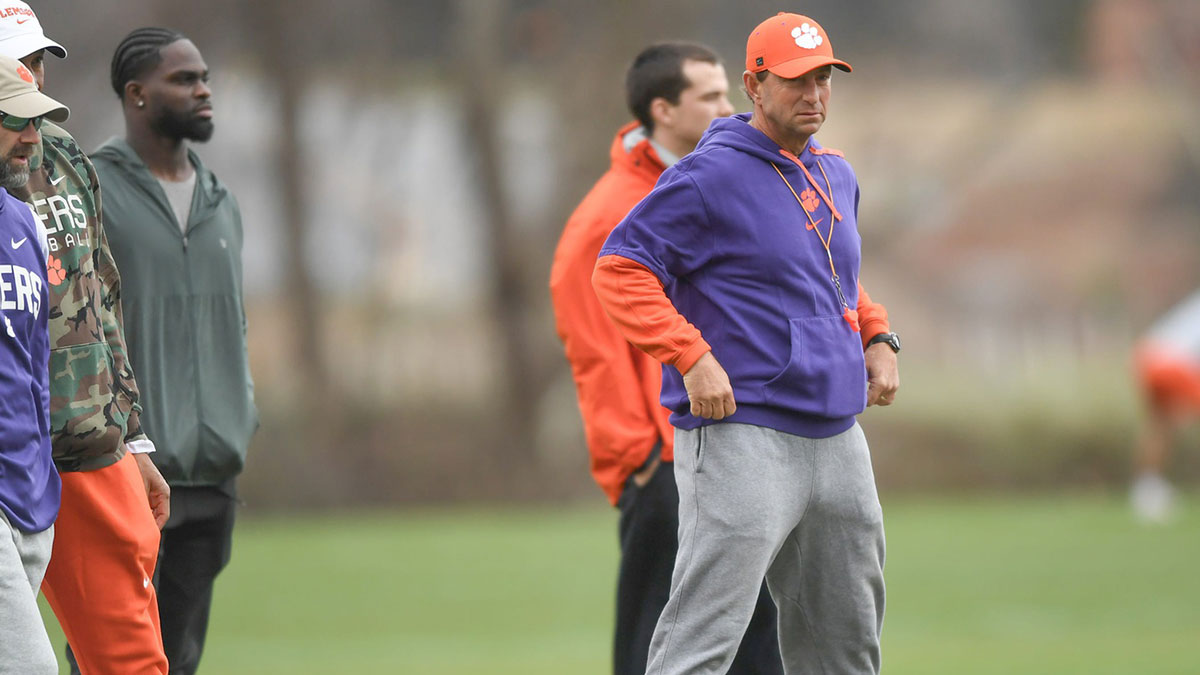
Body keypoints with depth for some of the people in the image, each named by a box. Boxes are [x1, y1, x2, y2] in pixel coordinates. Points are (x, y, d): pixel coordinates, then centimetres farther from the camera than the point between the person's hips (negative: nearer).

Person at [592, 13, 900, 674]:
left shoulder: (837, 176, 17)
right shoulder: (710, 175, -9)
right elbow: (619, 268, -13)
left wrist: (878, 340, 13)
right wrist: (694, 358, -21)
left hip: (837, 440, 8)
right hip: (742, 439, -8)